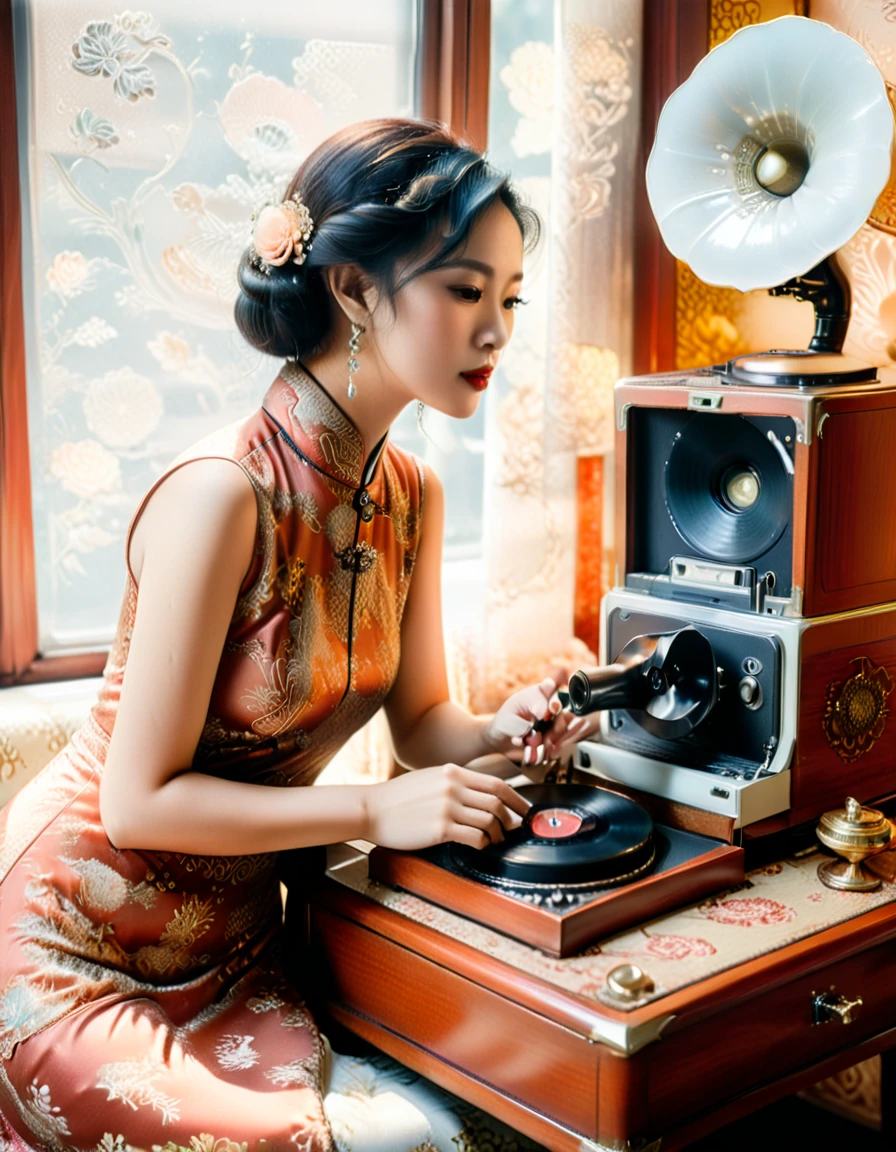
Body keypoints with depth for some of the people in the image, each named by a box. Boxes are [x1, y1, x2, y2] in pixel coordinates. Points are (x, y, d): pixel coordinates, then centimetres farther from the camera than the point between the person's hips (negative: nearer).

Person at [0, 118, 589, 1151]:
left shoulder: (411, 496, 1)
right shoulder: (223, 493, -24)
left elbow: (419, 719, 9)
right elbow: (141, 798, -21)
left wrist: (494, 732, -12)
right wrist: (377, 810, -21)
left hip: (231, 940, 6)